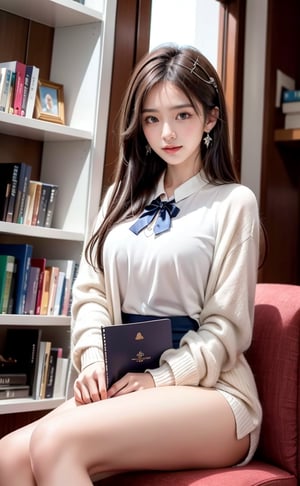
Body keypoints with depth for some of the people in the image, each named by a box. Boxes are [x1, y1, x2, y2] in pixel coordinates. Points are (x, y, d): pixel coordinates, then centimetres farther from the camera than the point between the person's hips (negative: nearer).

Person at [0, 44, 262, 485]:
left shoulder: (233, 203, 0)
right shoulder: (124, 197, 17)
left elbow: (226, 325, -3)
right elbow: (91, 291, 12)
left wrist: (160, 377, -15)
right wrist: (93, 360, -6)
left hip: (207, 391, -4)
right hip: (127, 386, 5)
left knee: (55, 443, -31)